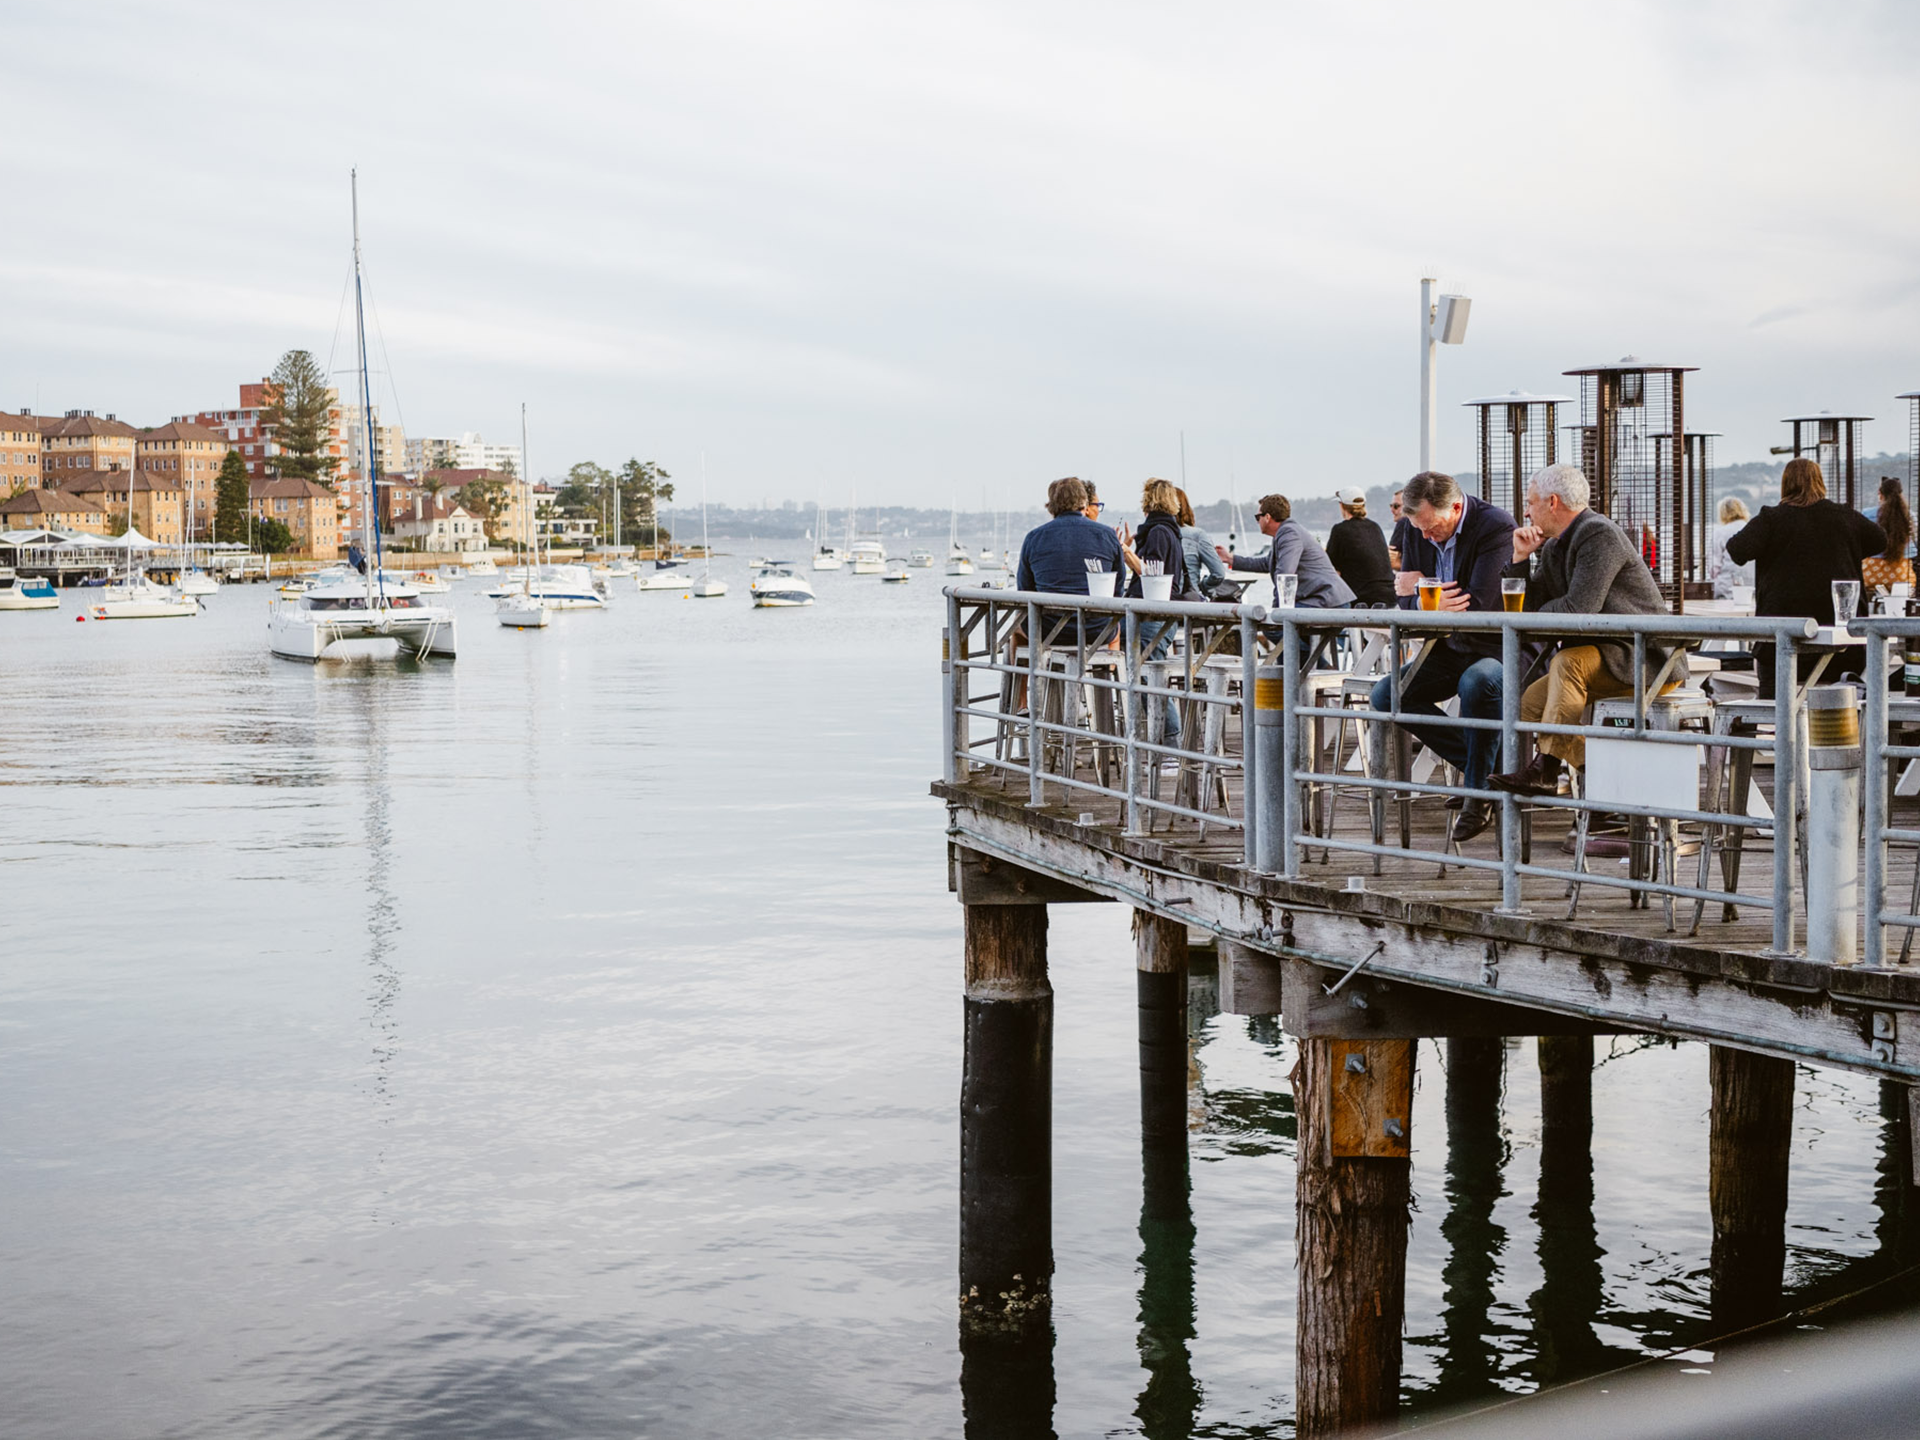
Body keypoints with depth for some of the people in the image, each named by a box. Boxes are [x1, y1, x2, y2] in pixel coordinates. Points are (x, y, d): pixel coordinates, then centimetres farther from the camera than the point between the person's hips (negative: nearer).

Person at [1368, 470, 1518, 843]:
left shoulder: (1497, 527, -20)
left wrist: (1421, 589, -15)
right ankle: (1473, 765, 1)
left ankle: (1479, 791, -20)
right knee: (1386, 695, -6)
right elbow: (1406, 597, 4)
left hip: (1498, 648, -8)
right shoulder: (1418, 528, 1)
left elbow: (1478, 605, -27)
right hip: (1452, 647, 8)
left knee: (1476, 683, -38)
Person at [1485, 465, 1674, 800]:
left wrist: (1538, 616, -6)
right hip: (1601, 658, 10)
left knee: (1566, 662, -32)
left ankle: (1546, 769, -29)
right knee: (1530, 701, -5)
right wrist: (1521, 557, 4)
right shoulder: (1554, 548, 14)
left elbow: (1579, 610, -25)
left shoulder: (1599, 535, -16)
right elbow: (1526, 608, 14)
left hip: (1644, 659, -10)